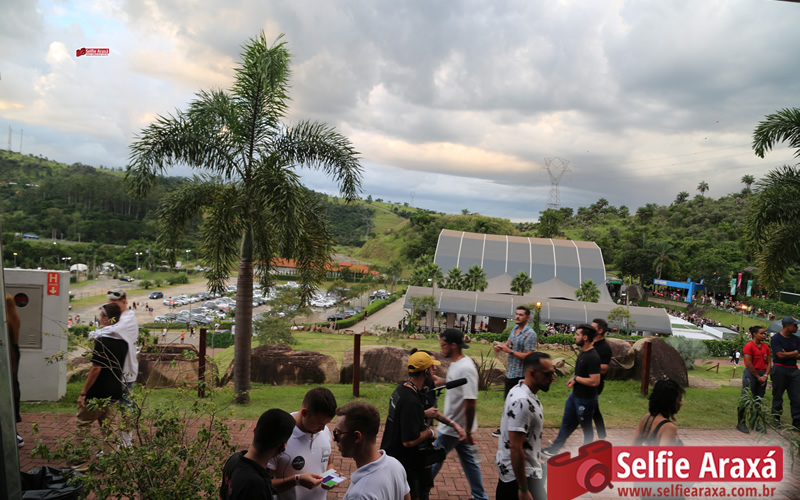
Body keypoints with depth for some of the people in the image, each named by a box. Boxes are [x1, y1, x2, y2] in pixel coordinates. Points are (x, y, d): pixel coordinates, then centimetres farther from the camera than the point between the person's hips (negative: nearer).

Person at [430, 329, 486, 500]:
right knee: (469, 462, 18)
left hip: (453, 428, -8)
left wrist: (468, 432, -23)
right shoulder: (456, 363, 2)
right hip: (457, 426, 8)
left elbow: (471, 403, -28)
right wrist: (441, 381, 3)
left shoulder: (466, 368, -27)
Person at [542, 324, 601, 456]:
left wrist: (576, 378, -19)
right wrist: (573, 379, 1)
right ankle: (554, 449, 31)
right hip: (575, 395, 9)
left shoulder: (592, 357, -26)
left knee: (586, 427, 11)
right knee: (567, 422, 19)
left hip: (586, 399, -9)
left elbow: (595, 381, -31)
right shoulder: (582, 352, 4)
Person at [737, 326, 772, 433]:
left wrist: (765, 375, -5)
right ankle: (741, 423, -1)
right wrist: (758, 377, -9)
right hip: (751, 374, -6)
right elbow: (749, 364, -13)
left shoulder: (766, 347, 9)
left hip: (762, 375, 7)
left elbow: (769, 363, 8)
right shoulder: (749, 346, -10)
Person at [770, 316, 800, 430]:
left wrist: (788, 355, -11)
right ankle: (776, 419, 17)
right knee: (777, 396, 6)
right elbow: (780, 355, -16)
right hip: (780, 370, -5)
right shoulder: (776, 338, -7)